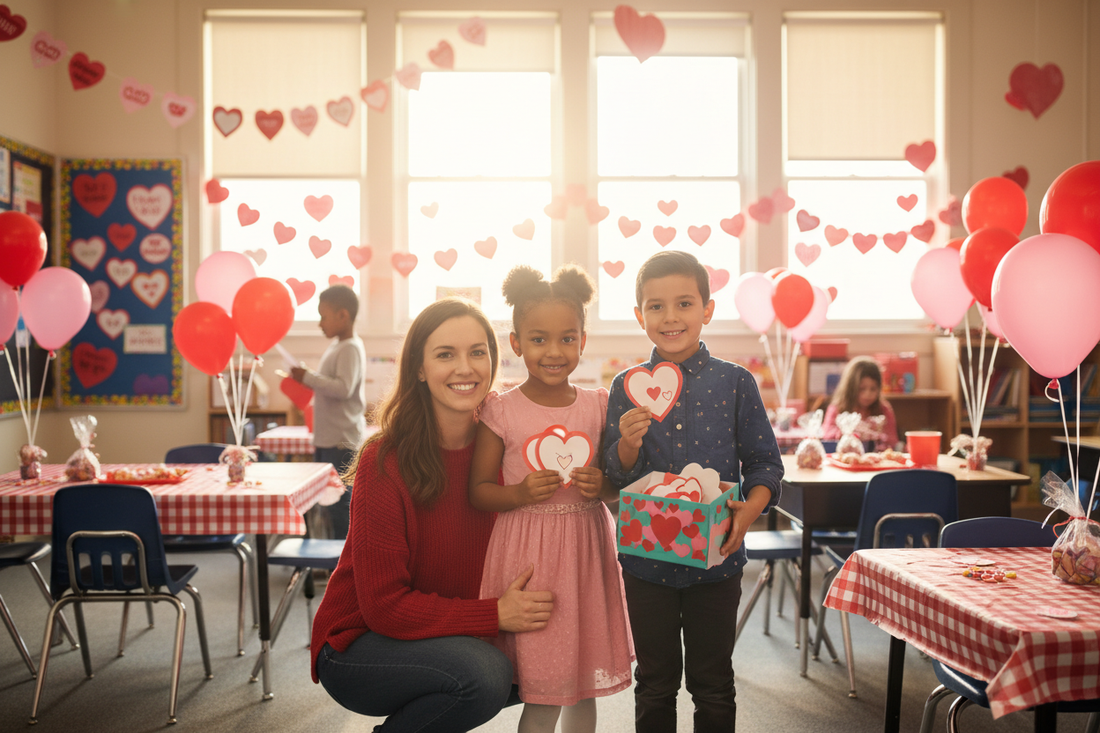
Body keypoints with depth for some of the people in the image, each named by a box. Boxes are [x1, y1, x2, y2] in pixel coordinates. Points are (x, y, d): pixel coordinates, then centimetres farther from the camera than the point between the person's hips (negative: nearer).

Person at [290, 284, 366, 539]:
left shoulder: (350, 349, -14)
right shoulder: (335, 347, 15)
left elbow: (344, 388, -26)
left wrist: (309, 377, -20)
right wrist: (306, 382, 14)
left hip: (342, 441, -10)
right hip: (326, 439, 10)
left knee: (339, 504, -6)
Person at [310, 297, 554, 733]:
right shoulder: (385, 462, -20)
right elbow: (385, 606, -19)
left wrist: (524, 607, -18)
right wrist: (496, 615, -25)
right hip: (359, 644, -6)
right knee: (484, 673, -30)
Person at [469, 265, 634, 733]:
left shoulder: (598, 405, 3)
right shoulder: (501, 411, -5)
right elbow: (478, 491, -1)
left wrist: (603, 486, -11)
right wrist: (521, 493, -19)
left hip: (585, 547, 3)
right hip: (527, 551, -3)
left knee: (585, 684, 15)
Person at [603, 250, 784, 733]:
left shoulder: (735, 382, -2)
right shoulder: (626, 387, 0)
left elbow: (765, 461, 0)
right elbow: (617, 477, 0)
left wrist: (751, 508, -18)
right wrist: (628, 445, -21)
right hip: (646, 558, 1)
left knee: (713, 685, 13)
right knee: (655, 683, 15)